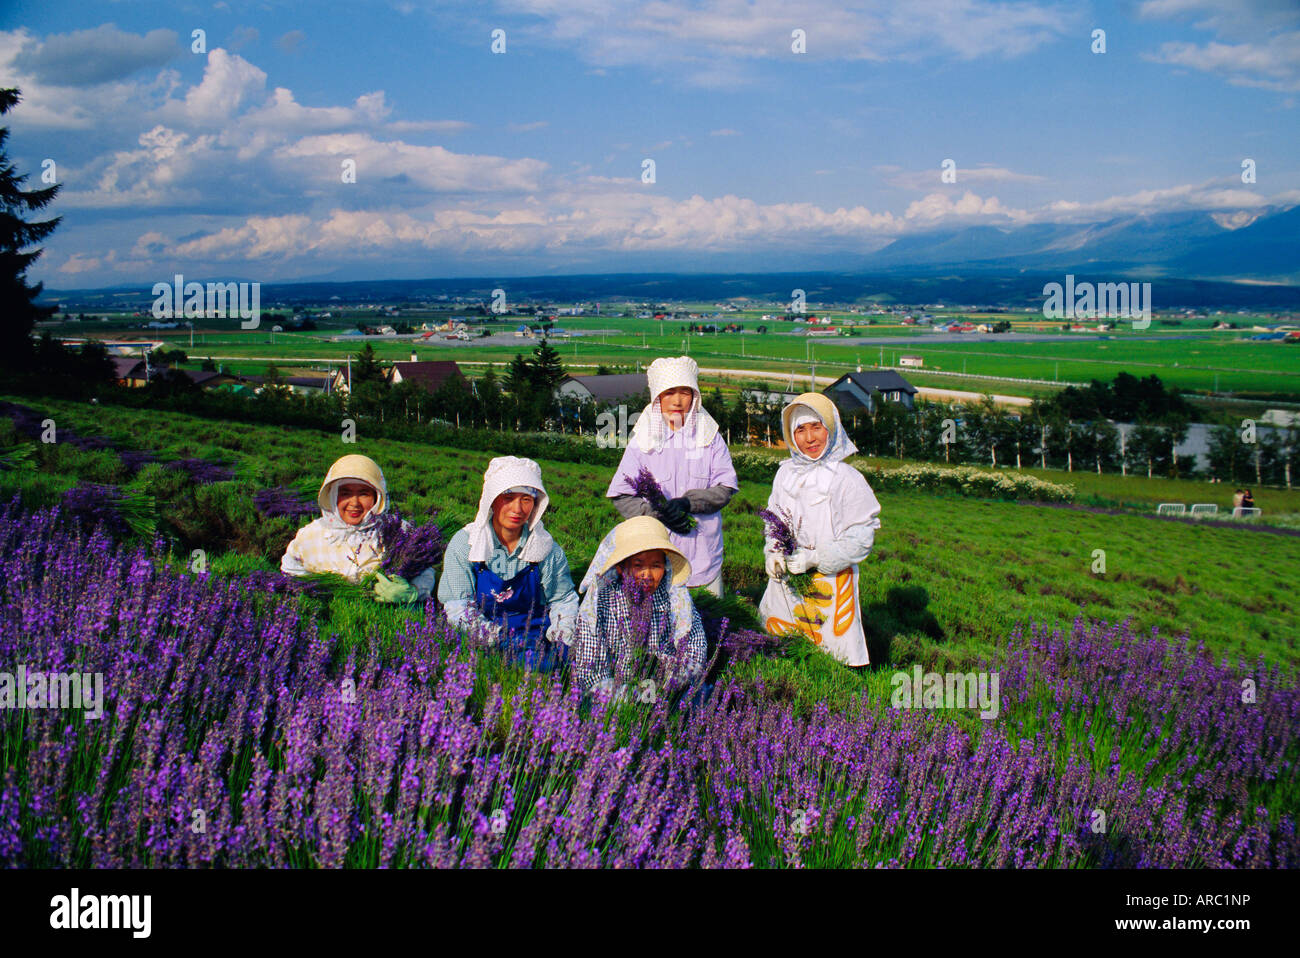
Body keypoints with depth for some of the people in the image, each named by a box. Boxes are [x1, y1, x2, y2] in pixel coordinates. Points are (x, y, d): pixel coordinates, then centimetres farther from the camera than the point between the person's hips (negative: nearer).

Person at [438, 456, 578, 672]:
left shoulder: (547, 548, 4)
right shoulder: (464, 544, -1)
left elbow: (563, 599, 15)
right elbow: (457, 605, -5)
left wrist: (562, 628, -7)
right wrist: (489, 633, -21)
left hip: (534, 632, 2)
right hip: (481, 639, -2)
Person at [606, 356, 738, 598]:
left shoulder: (710, 437, 6)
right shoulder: (642, 441, 1)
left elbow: (725, 489, 0)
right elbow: (621, 496, -1)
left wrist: (687, 503, -16)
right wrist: (658, 513, -16)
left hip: (704, 556, 2)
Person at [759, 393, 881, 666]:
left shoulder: (847, 479, -12)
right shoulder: (786, 472, 5)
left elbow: (860, 538, -12)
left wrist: (814, 559, -18)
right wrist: (773, 552, 1)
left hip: (830, 584, -5)